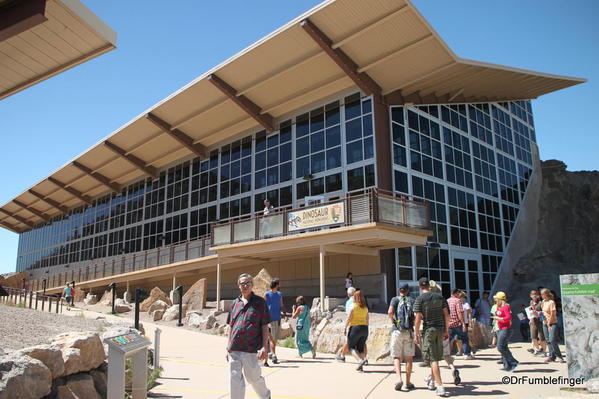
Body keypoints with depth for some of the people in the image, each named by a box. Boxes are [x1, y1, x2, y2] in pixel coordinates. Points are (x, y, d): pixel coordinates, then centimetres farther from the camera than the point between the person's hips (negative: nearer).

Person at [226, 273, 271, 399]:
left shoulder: (260, 302, 0)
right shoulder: (235, 303, 12)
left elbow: (265, 326, -2)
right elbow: (230, 326, 17)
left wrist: (264, 347, -9)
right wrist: (228, 347, 13)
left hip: (251, 348, -4)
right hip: (234, 349, 4)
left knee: (253, 377, 8)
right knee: (235, 379, 4)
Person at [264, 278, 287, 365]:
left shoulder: (279, 294, 12)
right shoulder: (267, 294, -4)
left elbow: (282, 306, 15)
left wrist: (285, 315, 1)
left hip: (278, 319, 6)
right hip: (270, 319, -6)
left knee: (275, 338, 12)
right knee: (271, 338, -10)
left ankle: (271, 353, 27)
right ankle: (274, 355, -16)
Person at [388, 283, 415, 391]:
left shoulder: (395, 299, 2)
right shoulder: (412, 301, 8)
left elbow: (390, 312, -15)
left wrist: (393, 322, 0)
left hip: (397, 331, -1)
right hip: (409, 332, 1)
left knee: (397, 357, 4)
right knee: (409, 358, 10)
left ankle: (399, 378, -14)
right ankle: (408, 382, 13)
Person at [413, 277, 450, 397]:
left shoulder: (420, 299, -7)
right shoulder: (439, 296, 6)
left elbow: (418, 318, -10)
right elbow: (446, 314, 6)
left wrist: (416, 334, -3)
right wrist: (446, 330, 14)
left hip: (428, 329, -5)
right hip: (440, 329, 5)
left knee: (433, 359, -3)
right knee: (436, 357, 18)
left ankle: (440, 387, -9)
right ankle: (433, 382, 30)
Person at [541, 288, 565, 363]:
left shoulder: (551, 302, -11)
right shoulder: (543, 302, 12)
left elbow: (552, 314, -13)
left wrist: (549, 323, -13)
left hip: (552, 323, -8)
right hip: (545, 323, 8)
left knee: (552, 340, -14)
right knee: (548, 341, 8)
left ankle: (558, 356, -4)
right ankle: (552, 356, 12)